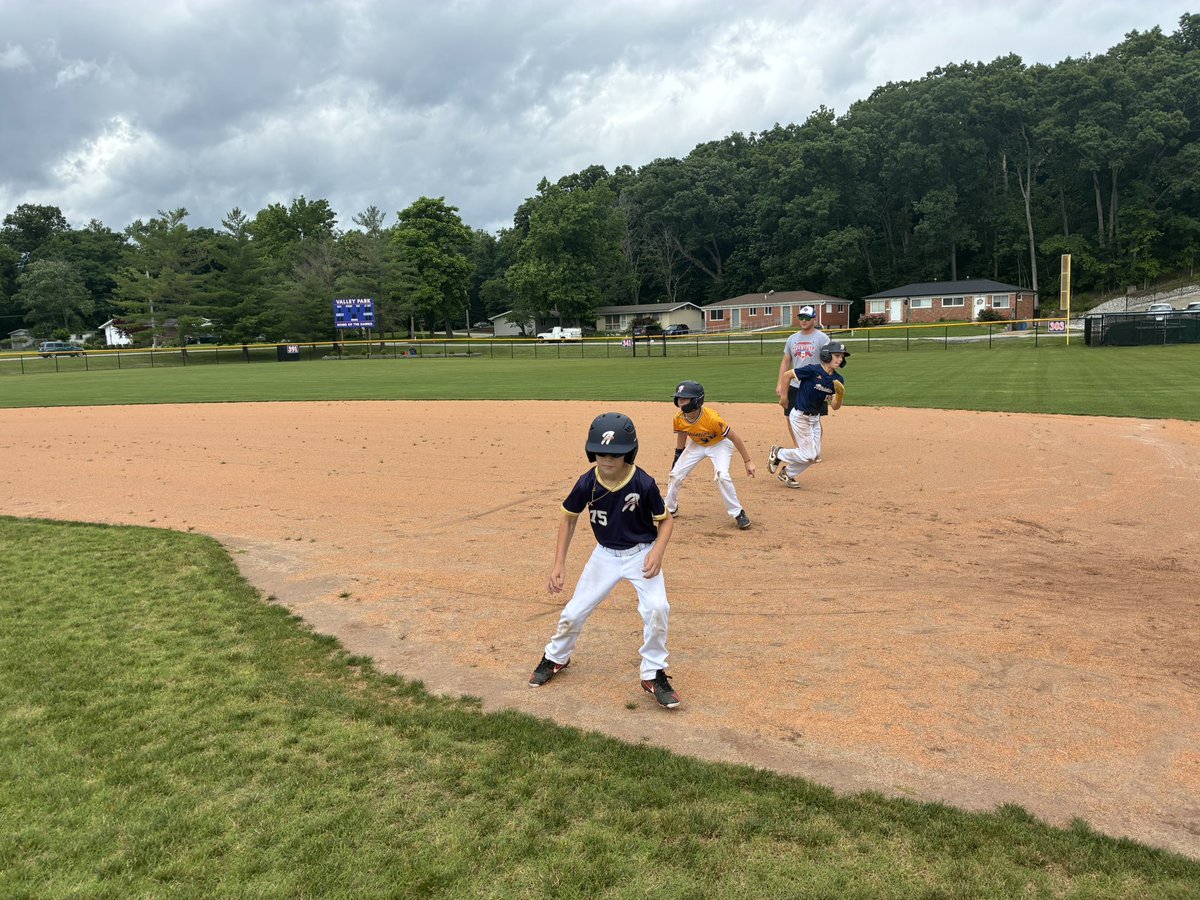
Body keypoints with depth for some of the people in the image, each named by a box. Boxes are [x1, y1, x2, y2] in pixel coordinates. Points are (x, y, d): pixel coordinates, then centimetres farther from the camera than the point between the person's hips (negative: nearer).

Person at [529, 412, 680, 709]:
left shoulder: (644, 483, -25)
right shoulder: (587, 483, -18)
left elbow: (664, 519, -9)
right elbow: (569, 517, -1)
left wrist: (657, 551, -27)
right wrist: (559, 563, -4)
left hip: (642, 553, -2)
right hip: (605, 554, 2)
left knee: (656, 608, -24)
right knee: (573, 612, 6)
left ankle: (654, 675, -1)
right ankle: (556, 658, 38)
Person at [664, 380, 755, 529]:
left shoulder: (711, 418, -37)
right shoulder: (678, 418, -22)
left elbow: (733, 437, -28)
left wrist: (747, 461, -24)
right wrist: (677, 458, 8)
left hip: (719, 444, -5)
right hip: (696, 445, 5)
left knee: (721, 476, -27)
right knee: (675, 474, 1)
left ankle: (738, 513, -10)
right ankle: (670, 509, 25)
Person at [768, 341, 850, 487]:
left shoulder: (837, 380, -1)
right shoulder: (812, 370, -20)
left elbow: (834, 406, -2)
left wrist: (840, 394, -21)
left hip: (815, 418, 8)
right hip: (800, 416, -8)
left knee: (815, 455, 11)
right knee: (809, 455, -6)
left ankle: (787, 473, 28)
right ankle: (778, 453, 16)